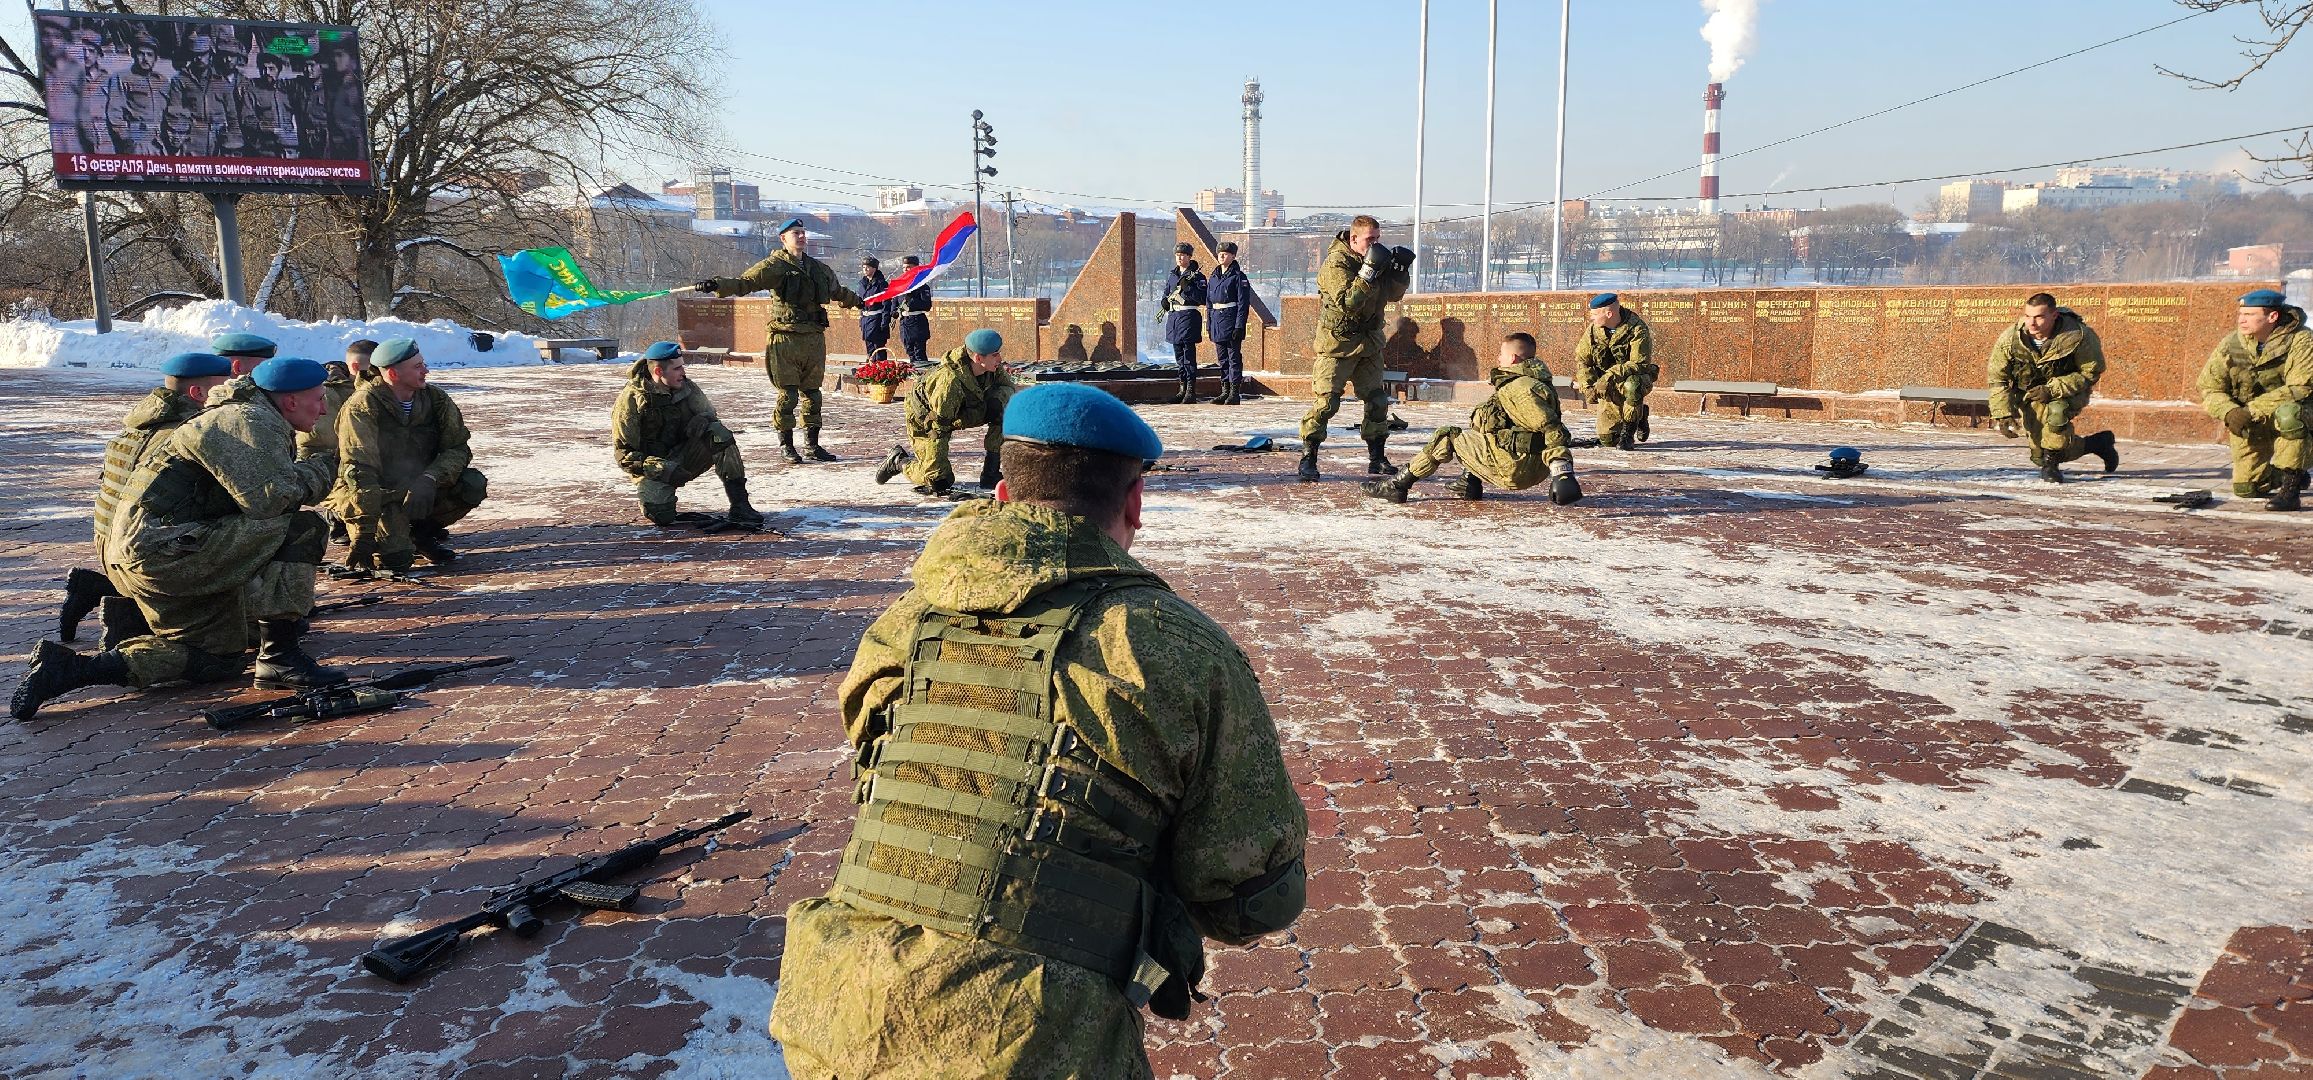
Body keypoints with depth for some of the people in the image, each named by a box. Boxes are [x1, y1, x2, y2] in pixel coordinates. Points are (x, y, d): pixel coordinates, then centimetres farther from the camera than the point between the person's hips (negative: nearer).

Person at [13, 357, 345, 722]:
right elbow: (267, 499, -25)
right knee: (304, 528, -17)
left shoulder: (262, 424, 20)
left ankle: (68, 667, 14)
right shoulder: (252, 422, -13)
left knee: (217, 658, 18)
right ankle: (279, 658, -14)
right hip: (164, 546, -11)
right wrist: (314, 474, -8)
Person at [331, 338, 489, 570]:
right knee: (394, 559, -27)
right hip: (376, 496, -5)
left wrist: (429, 479, -28)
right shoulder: (363, 406, -19)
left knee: (474, 485, -18)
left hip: (418, 491, 5)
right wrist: (364, 534, -33)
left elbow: (458, 449, -6)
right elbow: (359, 469, -26)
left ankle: (423, 532, 5)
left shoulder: (435, 399, -3)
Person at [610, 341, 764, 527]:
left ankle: (739, 505, -24)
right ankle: (649, 491, 13)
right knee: (661, 516, -27)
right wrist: (660, 468, -28)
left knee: (719, 434, -23)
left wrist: (702, 419, -18)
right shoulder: (631, 399, -16)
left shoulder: (686, 387, -4)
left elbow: (708, 411, 10)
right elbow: (623, 452, -14)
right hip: (652, 464, -4)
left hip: (684, 458, 4)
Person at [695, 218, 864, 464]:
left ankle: (812, 444, 18)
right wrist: (717, 285, -30)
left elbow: (838, 292, 37)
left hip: (814, 338, 6)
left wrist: (859, 301, 52)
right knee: (788, 393, -6)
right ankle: (786, 445, 4)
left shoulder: (818, 268, 18)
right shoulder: (774, 266, -1)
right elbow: (745, 282, -13)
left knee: (812, 393, 9)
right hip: (786, 339, -6)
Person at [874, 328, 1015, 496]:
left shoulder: (994, 368, -19)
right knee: (940, 481, -13)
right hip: (926, 420, -7)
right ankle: (898, 461, 16)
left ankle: (991, 475, -4)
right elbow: (941, 422, -32)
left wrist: (998, 399, -25)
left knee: (1003, 413, -17)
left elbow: (1008, 386, -1)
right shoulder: (950, 380, -39)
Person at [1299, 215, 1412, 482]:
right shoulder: (1336, 263, -16)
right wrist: (1369, 271, -30)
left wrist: (1401, 270, -6)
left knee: (1377, 401, 8)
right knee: (1326, 402, -11)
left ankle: (1376, 459, 18)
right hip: (1337, 342, -7)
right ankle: (1308, 460, -4)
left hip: (1369, 342, 7)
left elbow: (1392, 294, 11)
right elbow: (1348, 302, -27)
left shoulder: (1374, 259, 7)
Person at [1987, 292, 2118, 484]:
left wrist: (2052, 389, -28)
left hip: (2070, 389, -2)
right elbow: (1997, 379, -12)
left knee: (2057, 410, -36)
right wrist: (2003, 415, -21)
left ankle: (2051, 464, -15)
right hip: (2029, 393, 2)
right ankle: (2098, 443, 16)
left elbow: (2091, 372, -15)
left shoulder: (2079, 337, -26)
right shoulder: (2009, 339, -22)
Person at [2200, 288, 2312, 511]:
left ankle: (2291, 488, -30)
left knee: (2287, 413, -40)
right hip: (2250, 425, 4)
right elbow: (2209, 388, -5)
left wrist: (2252, 411, -33)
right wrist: (2229, 412, -26)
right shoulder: (2231, 344, -8)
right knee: (2245, 488, 0)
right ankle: (2277, 474, 38)